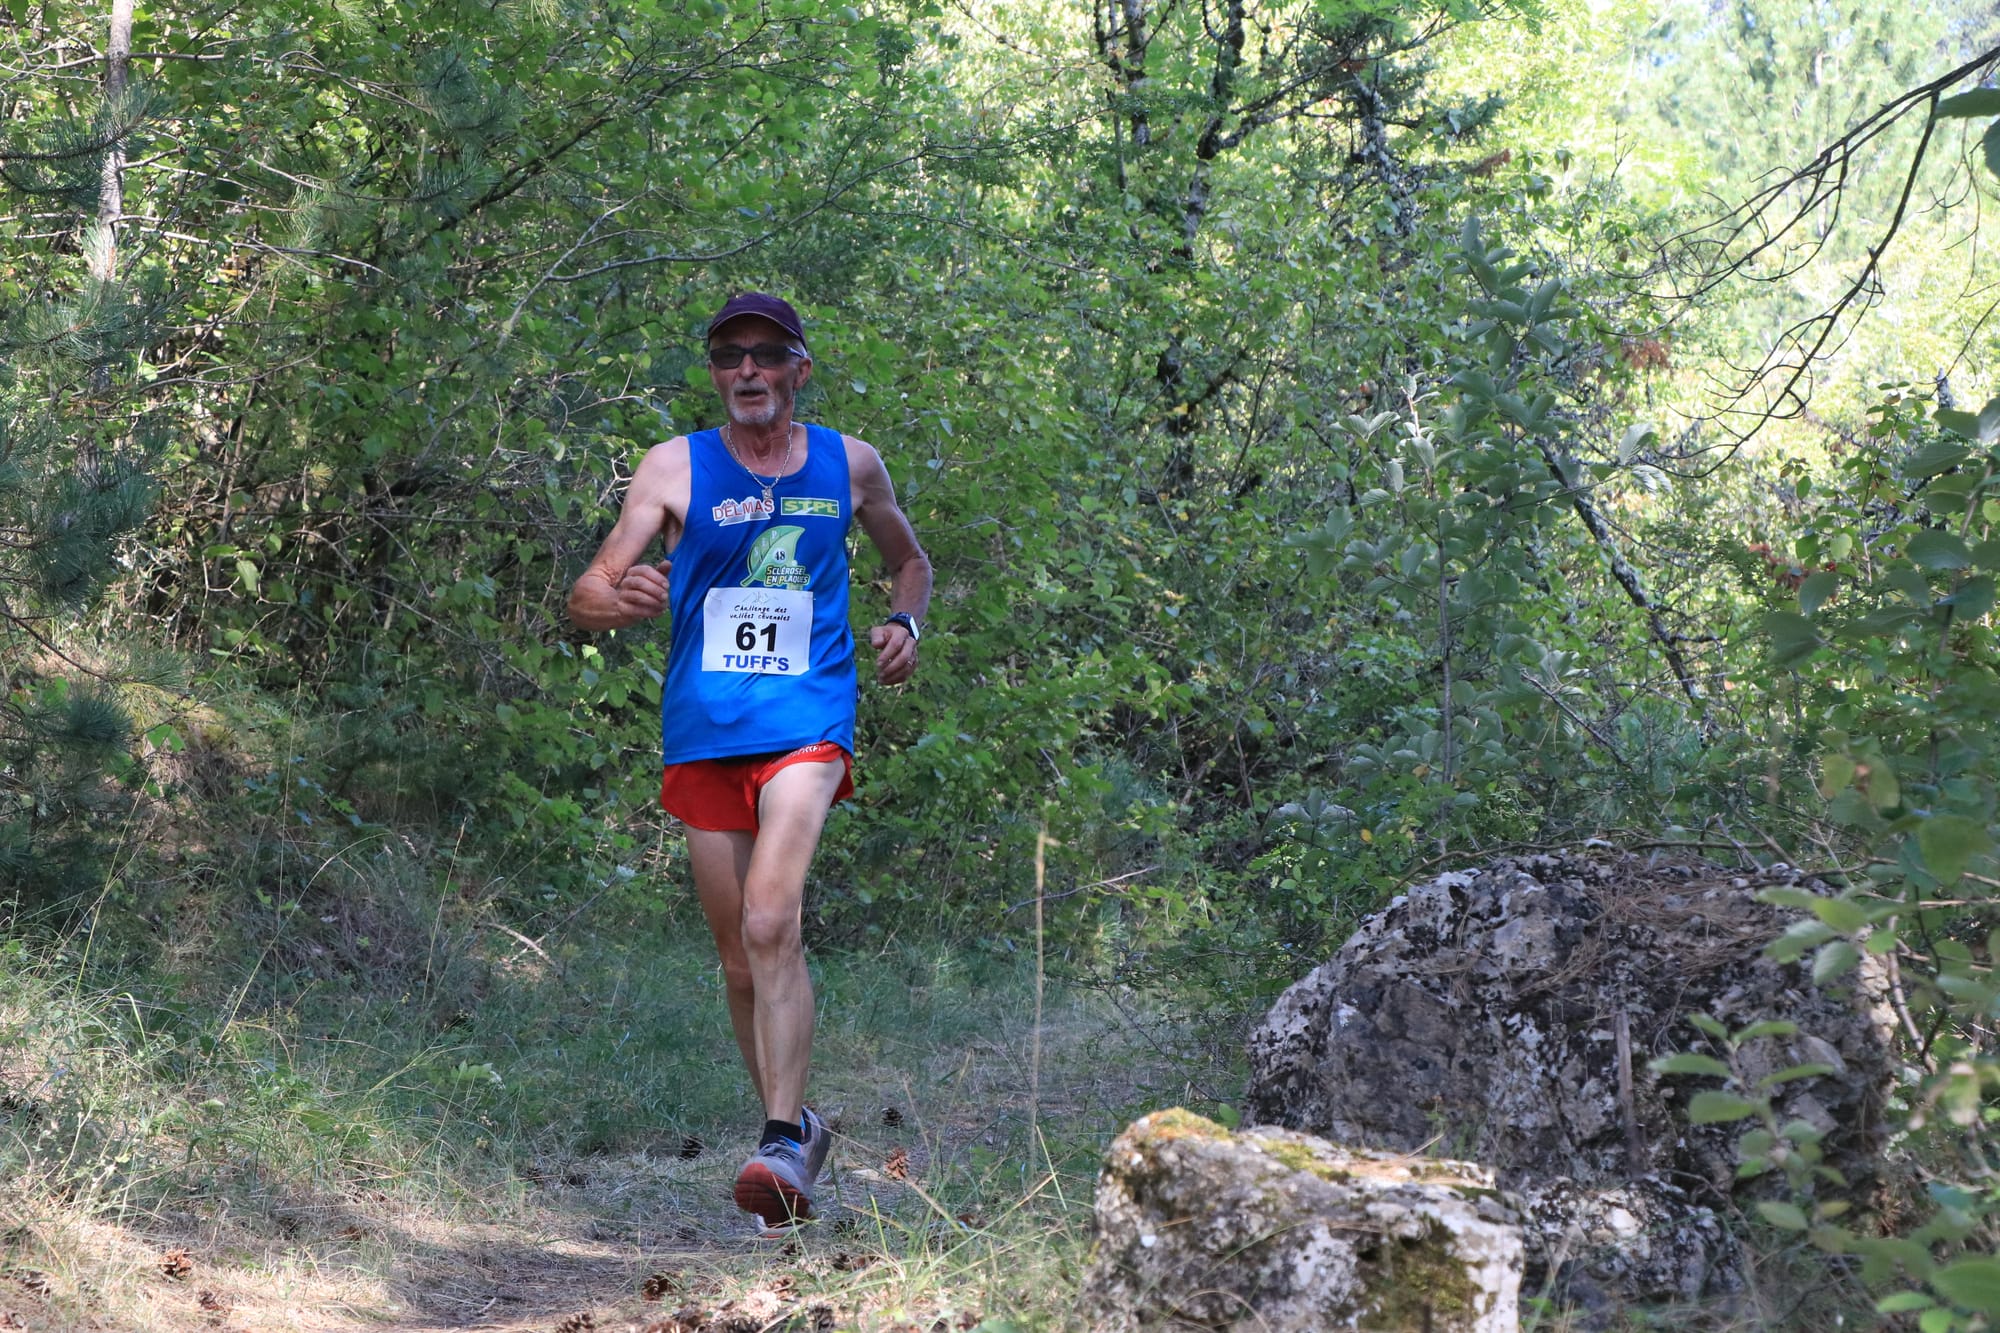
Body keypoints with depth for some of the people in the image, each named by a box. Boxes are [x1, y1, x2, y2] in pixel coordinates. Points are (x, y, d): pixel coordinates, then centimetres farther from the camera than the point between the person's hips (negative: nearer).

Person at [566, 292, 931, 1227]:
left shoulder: (849, 465, 7)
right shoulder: (676, 467, 2)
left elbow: (910, 561, 26)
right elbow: (586, 597, -3)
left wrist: (905, 624, 5)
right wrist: (619, 599, -27)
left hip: (807, 721, -2)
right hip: (702, 731, 2)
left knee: (770, 923, -22)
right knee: (740, 958, 8)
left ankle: (783, 1143, -23)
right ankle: (795, 1126, 27)